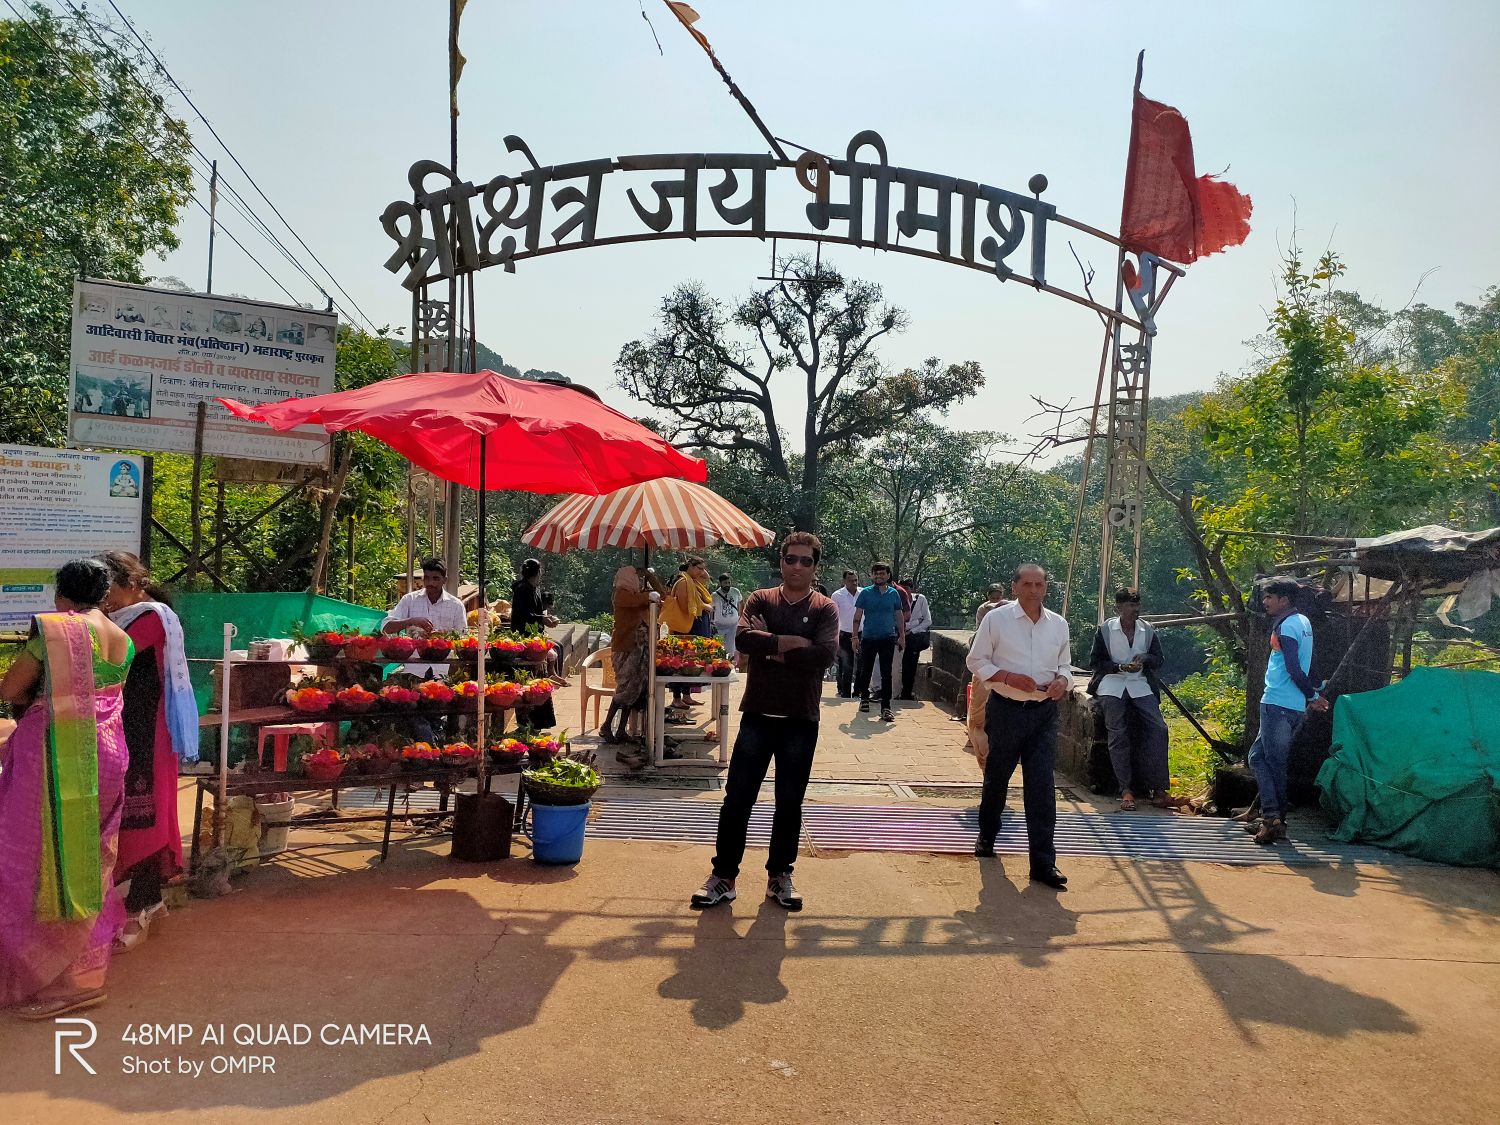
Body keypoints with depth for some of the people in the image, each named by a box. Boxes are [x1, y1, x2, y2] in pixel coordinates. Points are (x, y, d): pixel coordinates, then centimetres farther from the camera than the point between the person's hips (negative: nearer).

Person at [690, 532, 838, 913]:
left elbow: (826, 654, -18)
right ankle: (723, 876, 16)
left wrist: (773, 649, -14)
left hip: (801, 721, 0)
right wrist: (794, 642, -18)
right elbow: (744, 638, -17)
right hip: (758, 715, 1)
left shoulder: (825, 608, 0)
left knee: (789, 804, 11)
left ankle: (780, 875, 27)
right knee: (737, 799, 3)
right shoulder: (760, 600, 3)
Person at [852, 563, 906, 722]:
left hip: (888, 639, 1)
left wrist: (902, 635, 10)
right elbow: (857, 616, 0)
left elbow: (899, 615, 14)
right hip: (868, 638, 0)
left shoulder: (893, 594, 5)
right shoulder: (865, 593, -1)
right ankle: (864, 698, 33)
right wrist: (855, 637, -4)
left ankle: (885, 707, 0)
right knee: (866, 670, 11)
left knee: (886, 673, -2)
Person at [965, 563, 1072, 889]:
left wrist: (1062, 680, -7)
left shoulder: (1058, 624, 6)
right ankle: (986, 836, 40)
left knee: (1041, 785, -4)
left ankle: (1043, 862, 0)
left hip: (1044, 712, 2)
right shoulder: (996, 619, -6)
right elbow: (976, 661, -2)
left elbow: (1065, 665, 16)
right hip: (1006, 710, -2)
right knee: (996, 777, 14)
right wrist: (1009, 677, -16)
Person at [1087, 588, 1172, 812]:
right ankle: (1126, 789, -15)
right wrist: (1120, 667, -13)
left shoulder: (1148, 630, 8)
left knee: (1158, 727, -15)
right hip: (1112, 685, -2)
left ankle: (1157, 786, -9)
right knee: (1118, 733, -17)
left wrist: (1145, 658, -10)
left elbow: (1159, 659, 13)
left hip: (1140, 684, 3)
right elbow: (1095, 662, 2)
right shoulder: (1105, 630, 1)